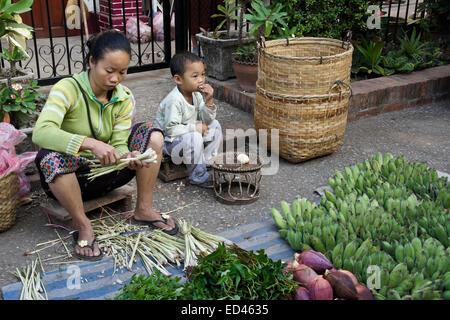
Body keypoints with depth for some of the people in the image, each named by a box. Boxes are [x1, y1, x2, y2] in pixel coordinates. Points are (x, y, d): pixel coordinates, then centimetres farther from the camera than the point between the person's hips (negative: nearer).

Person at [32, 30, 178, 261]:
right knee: (52, 157, -39)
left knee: (152, 135, -12)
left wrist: (129, 157, -33)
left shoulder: (123, 98, -3)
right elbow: (41, 132, -36)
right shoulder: (68, 89, -20)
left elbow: (119, 145, -9)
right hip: (69, 178, -4)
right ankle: (82, 225, -18)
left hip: (104, 173, 4)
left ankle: (144, 209, -4)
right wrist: (90, 143, -48)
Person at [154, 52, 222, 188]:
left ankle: (207, 162, 10)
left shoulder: (196, 94, -3)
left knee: (214, 125, 2)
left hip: (189, 134, 8)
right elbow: (170, 129, -31)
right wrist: (195, 128, -26)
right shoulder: (174, 100, -28)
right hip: (167, 141, -8)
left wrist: (209, 101, -18)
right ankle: (198, 177, -17)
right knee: (193, 137, -34)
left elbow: (207, 120, -2)